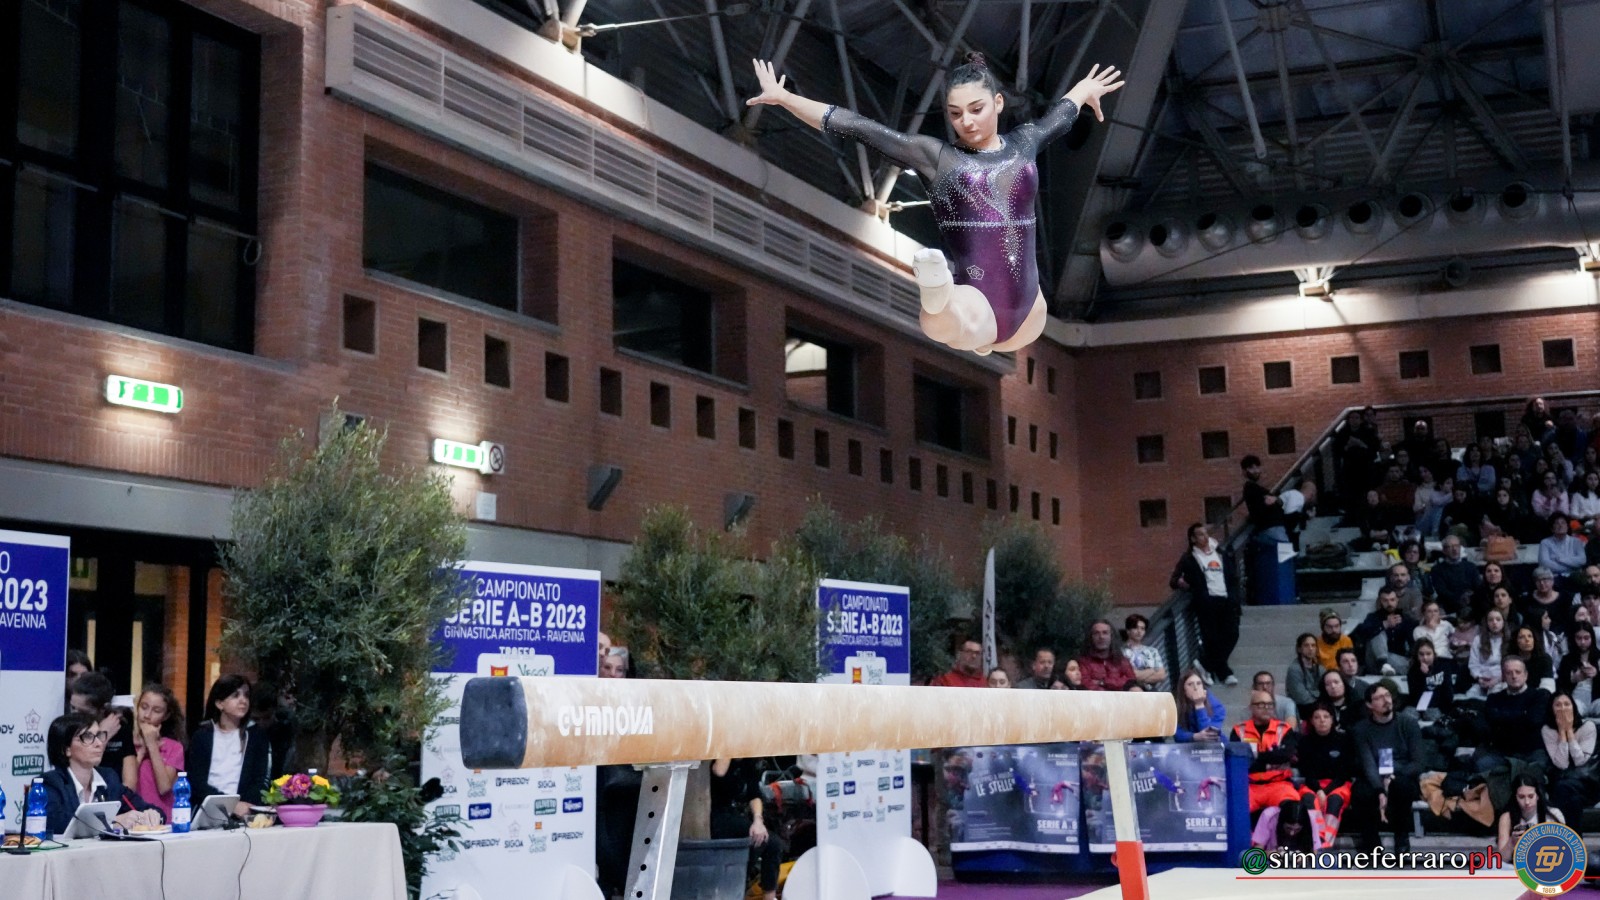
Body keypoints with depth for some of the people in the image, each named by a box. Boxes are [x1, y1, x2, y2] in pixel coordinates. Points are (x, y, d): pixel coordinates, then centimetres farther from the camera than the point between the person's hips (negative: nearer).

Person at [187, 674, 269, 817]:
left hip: (241, 815, 1)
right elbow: (197, 782, 0)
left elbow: (260, 782, 4)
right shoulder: (202, 735, 9)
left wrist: (239, 806, -17)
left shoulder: (255, 737, 12)